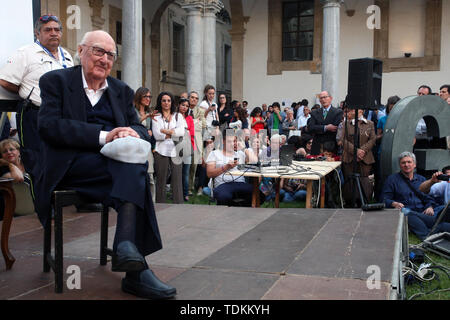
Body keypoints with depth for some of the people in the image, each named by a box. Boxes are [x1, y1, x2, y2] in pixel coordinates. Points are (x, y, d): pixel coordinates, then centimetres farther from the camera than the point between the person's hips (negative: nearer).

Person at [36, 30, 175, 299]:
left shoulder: (122, 91, 22)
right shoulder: (56, 81, 9)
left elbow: (142, 130, 14)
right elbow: (48, 126, -8)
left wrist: (132, 134, -14)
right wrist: (103, 136, -19)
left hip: (115, 161, 4)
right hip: (72, 163, -4)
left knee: (136, 160, -32)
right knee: (135, 168, -31)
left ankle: (127, 247, -38)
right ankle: (136, 270, -33)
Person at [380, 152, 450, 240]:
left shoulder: (421, 179, 27)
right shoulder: (392, 179, 14)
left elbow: (429, 198, 21)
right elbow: (384, 199, 5)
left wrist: (430, 207, -3)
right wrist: (394, 204, -16)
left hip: (422, 213, 4)